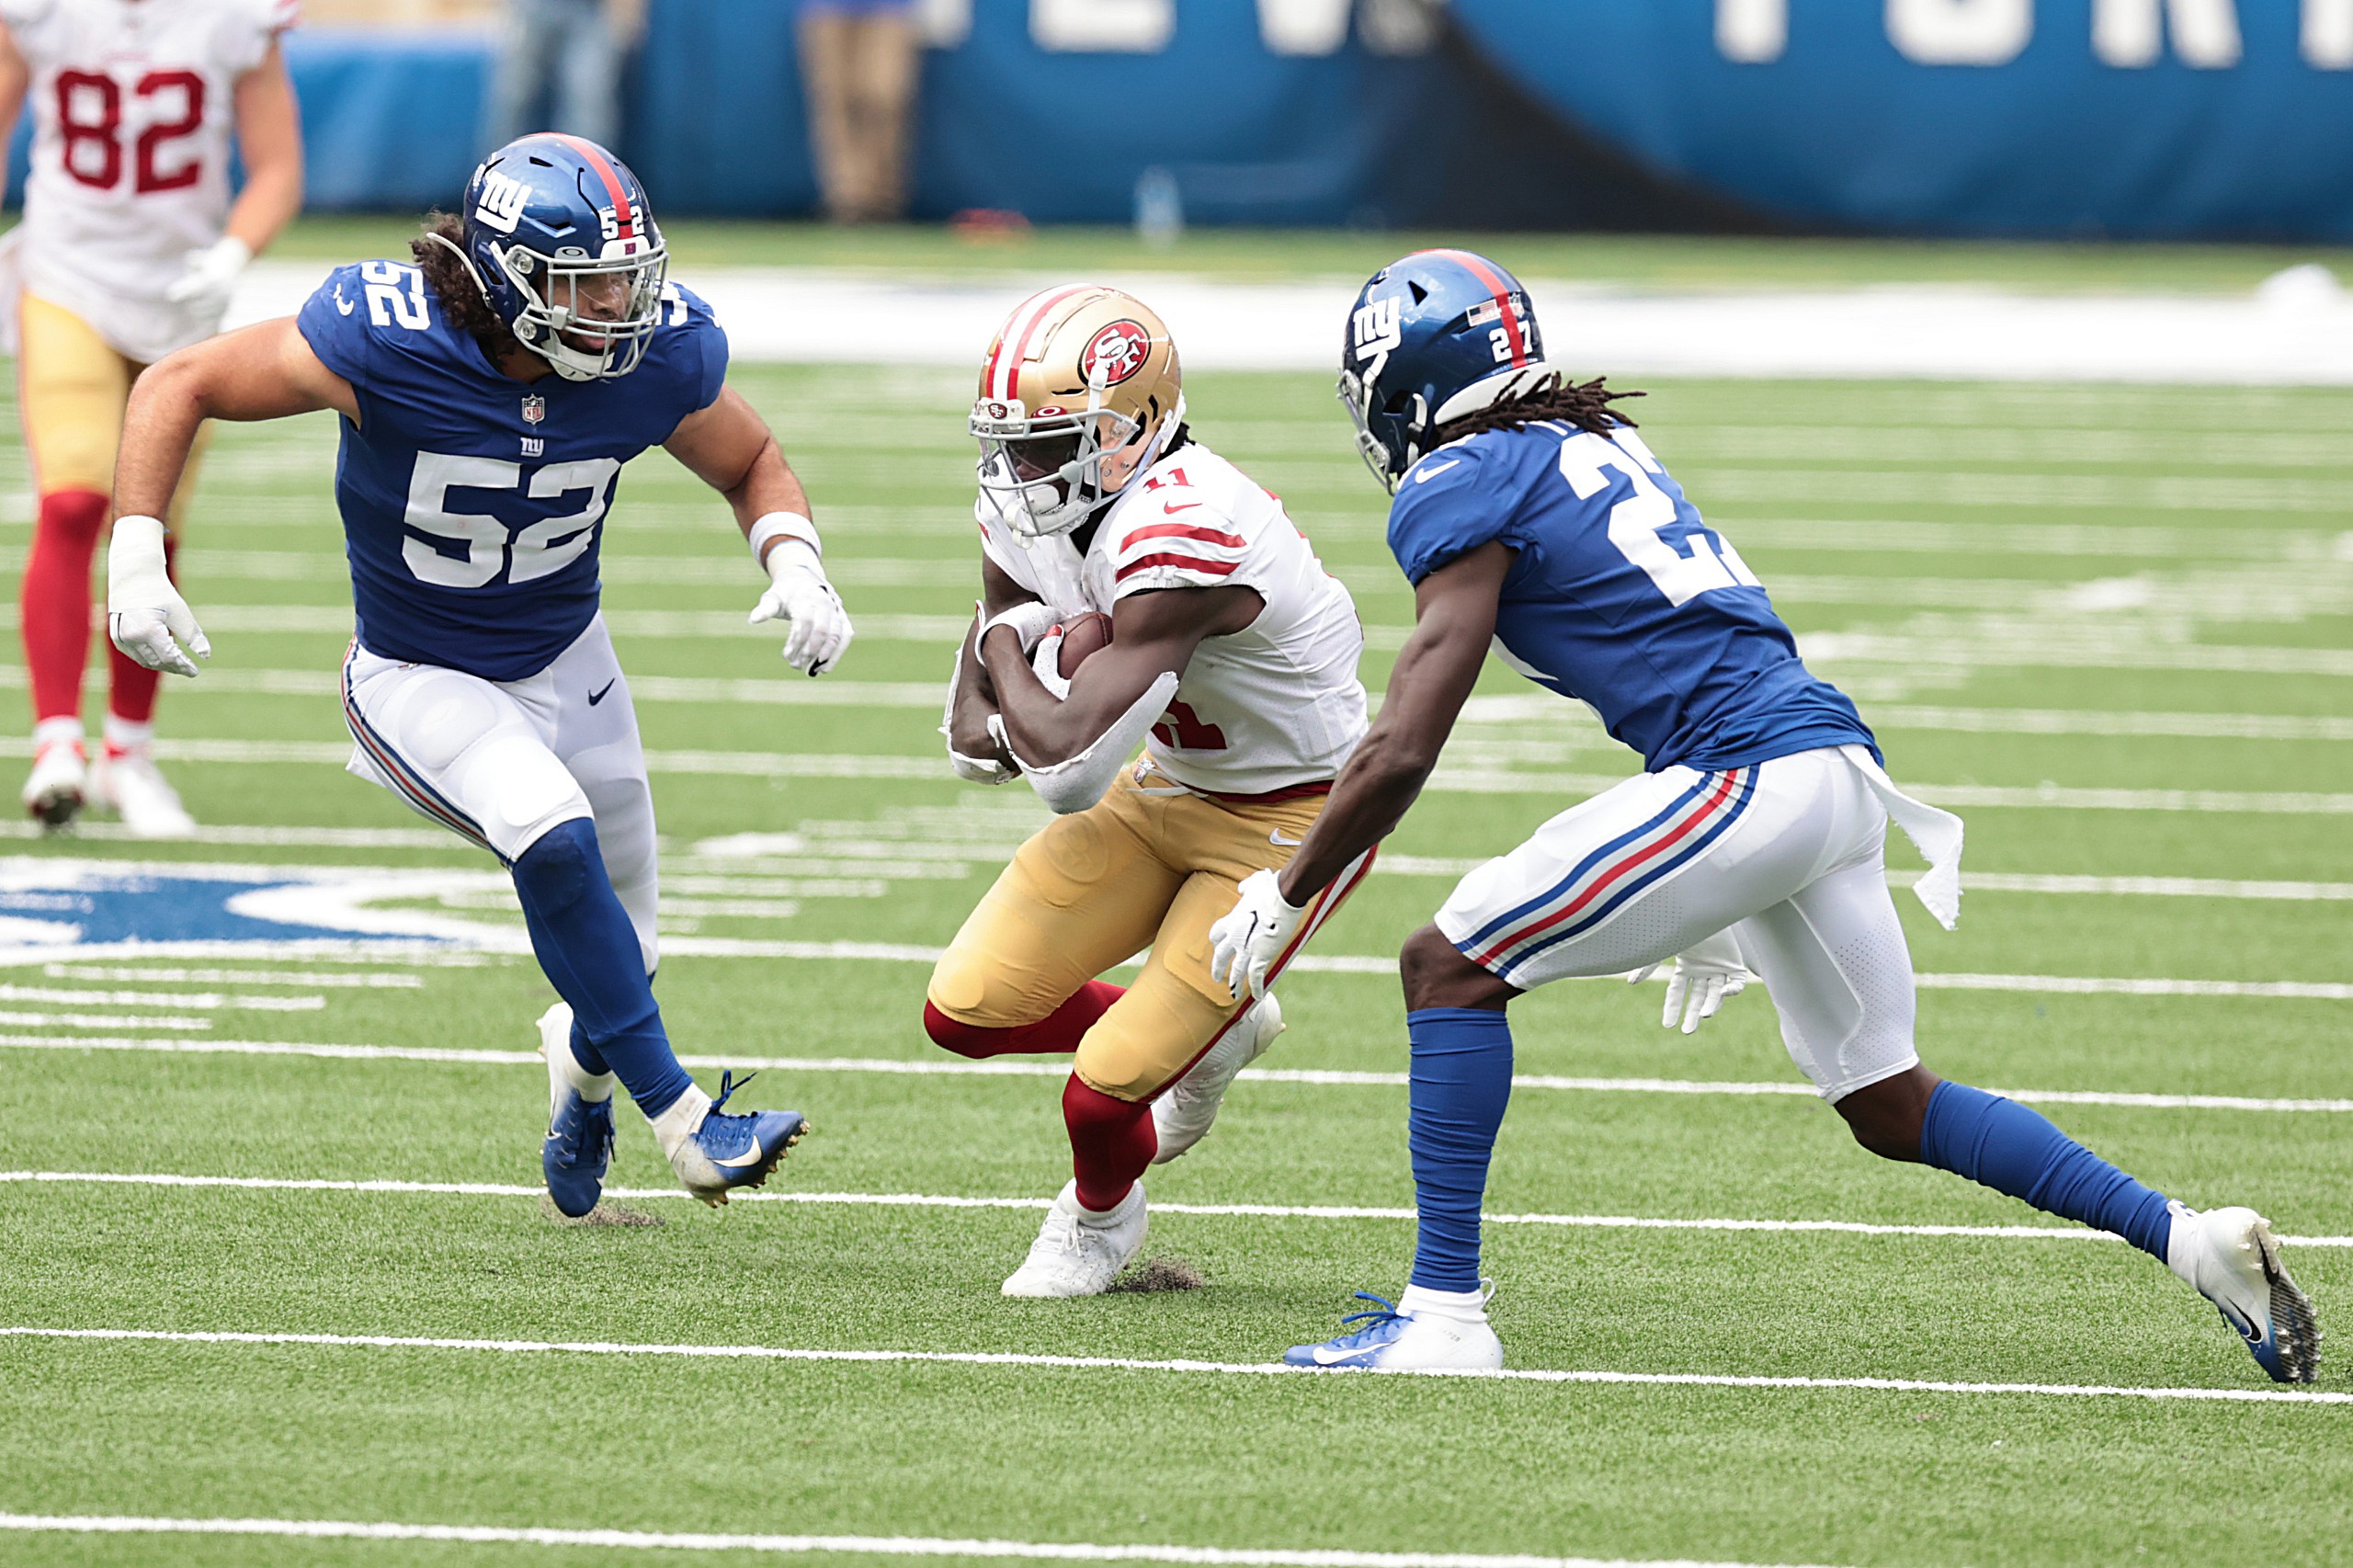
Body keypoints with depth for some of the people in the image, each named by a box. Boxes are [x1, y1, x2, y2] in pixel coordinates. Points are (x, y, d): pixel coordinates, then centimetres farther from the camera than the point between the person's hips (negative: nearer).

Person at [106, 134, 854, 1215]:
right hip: (417, 679, -4)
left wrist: (795, 565, -17)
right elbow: (179, 387, -17)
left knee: (617, 955, 12)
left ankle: (583, 1064, 51)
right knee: (553, 836, -31)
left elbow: (751, 465, 4)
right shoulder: (384, 340, -29)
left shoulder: (660, 357, -18)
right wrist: (135, 560, -25)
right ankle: (684, 1122, -22)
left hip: (565, 666, 4)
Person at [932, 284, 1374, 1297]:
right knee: (966, 1013, 1)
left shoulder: (1179, 540, -35)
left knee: (1100, 1102, -12)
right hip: (1168, 788, 8)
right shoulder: (1025, 515, -7)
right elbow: (970, 735, 1)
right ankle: (1212, 1036, 26)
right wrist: (1009, 730, -23)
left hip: (1289, 817, -8)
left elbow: (1060, 747, -38)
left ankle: (1100, 1214, 25)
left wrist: (1008, 650, -18)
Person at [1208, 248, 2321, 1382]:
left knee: (1450, 967, -2)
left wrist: (1282, 898, 5)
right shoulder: (1597, 445, 23)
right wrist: (1711, 910, 36)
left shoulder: (1462, 490, -3)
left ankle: (1443, 1314, -6)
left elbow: (1400, 753, -8)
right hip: (1835, 760, 9)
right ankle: (2192, 1240, 14)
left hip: (1749, 778, -9)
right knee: (1892, 1109, 18)